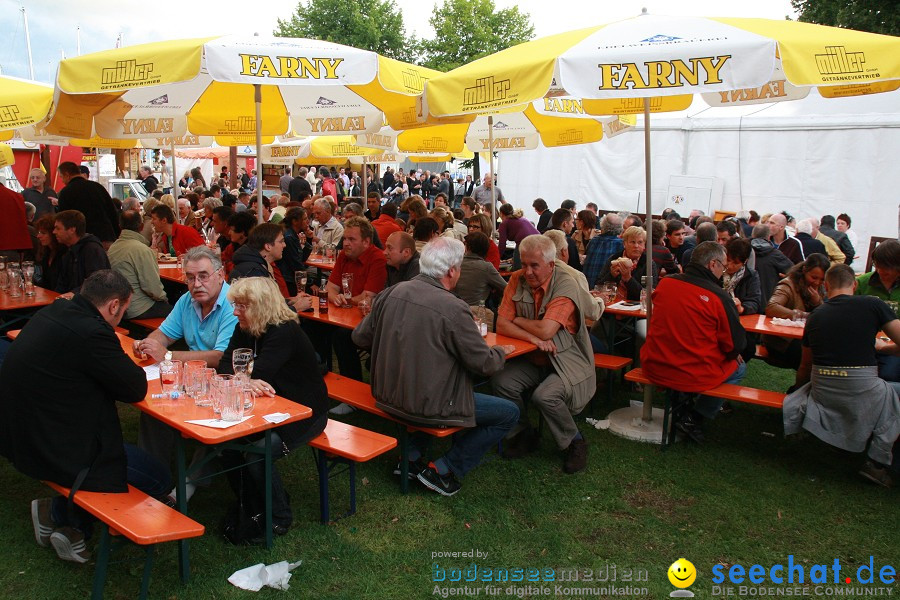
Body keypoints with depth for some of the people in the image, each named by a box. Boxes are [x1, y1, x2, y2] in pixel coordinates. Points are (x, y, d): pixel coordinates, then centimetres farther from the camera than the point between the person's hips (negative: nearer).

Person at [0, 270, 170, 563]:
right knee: (157, 479, 0)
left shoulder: (52, 312, 3)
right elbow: (136, 389, -16)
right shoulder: (91, 333, -25)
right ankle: (58, 514, 10)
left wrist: (120, 360, 8)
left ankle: (74, 526, 22)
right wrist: (129, 364, 4)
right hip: (53, 449, -10)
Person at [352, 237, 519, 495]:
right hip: (428, 406, -7)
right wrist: (501, 352, 8)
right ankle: (444, 470, 6)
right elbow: (484, 364, -14)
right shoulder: (453, 309, -21)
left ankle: (413, 455, 25)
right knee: (509, 413, 5)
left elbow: (360, 337, 7)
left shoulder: (392, 293, -4)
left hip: (387, 396, 7)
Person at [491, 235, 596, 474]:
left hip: (567, 361, -5)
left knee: (544, 395, -31)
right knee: (501, 381, -20)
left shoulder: (566, 285, -18)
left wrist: (518, 321, -10)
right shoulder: (517, 280, -2)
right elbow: (502, 325, -7)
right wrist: (533, 338, -23)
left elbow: (546, 330, -28)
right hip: (533, 360, 5)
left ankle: (575, 441, 0)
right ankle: (527, 434, 6)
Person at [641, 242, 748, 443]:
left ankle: (683, 407, 29)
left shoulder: (665, 283, -2)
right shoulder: (718, 296, -15)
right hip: (694, 376, -6)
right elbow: (735, 345, -7)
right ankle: (693, 418, 12)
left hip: (654, 368, 6)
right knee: (739, 368, 21)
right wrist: (734, 355, 15)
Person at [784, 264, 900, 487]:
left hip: (821, 392, 5)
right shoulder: (872, 305, -2)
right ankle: (877, 461, 10)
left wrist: (797, 390, 37)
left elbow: (805, 366, 20)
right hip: (861, 391, -5)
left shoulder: (815, 316, 11)